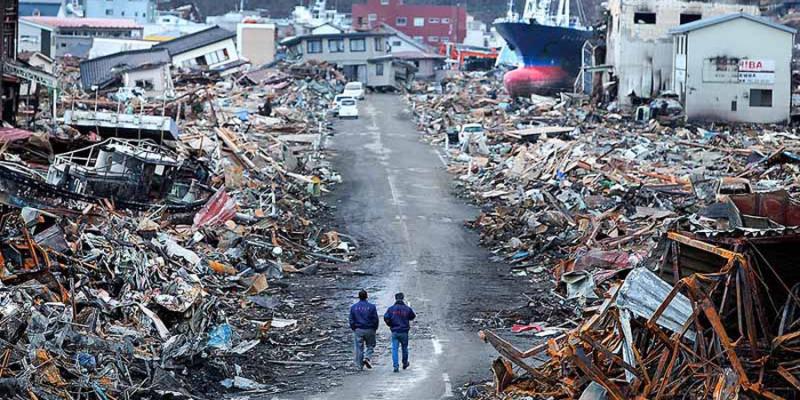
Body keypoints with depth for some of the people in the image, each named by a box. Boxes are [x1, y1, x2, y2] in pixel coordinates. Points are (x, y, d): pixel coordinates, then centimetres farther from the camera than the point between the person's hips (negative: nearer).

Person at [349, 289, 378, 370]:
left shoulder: (353, 307, 0)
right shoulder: (371, 307, -5)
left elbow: (351, 320, 1)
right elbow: (375, 319, -4)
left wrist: (354, 329, 13)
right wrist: (375, 329, 10)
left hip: (358, 330, 1)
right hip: (369, 330, -1)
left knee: (359, 348, 6)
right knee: (370, 345, 13)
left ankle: (360, 365, 8)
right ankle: (367, 357, -12)